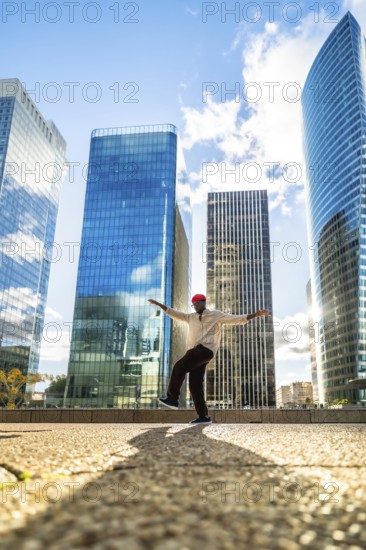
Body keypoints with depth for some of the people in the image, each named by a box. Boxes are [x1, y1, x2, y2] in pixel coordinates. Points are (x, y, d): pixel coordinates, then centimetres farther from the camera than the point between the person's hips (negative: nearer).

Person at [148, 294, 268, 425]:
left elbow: (237, 319, 6)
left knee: (179, 367, -21)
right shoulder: (191, 317, 24)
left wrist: (256, 314, -3)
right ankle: (204, 416, 6)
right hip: (196, 350, 7)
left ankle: (172, 398, -13)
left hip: (206, 349, -7)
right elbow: (174, 313, 24)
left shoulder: (216, 315, 9)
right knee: (195, 384, 2)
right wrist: (158, 304, 19)